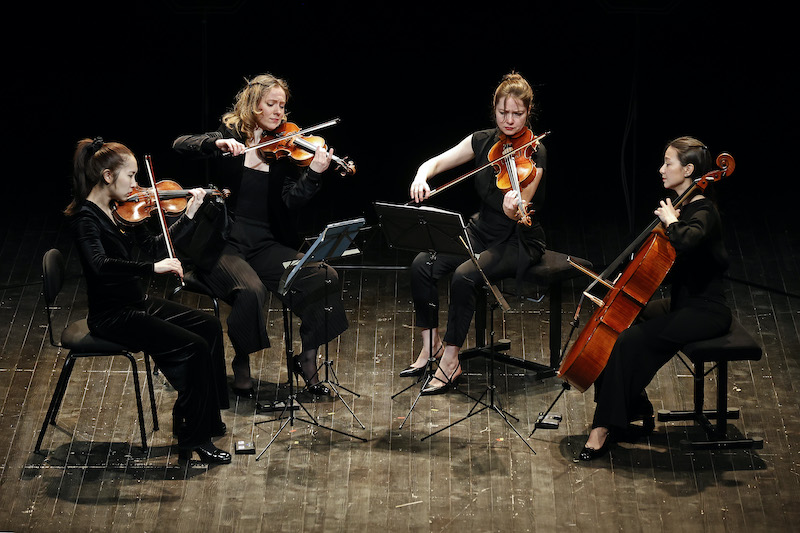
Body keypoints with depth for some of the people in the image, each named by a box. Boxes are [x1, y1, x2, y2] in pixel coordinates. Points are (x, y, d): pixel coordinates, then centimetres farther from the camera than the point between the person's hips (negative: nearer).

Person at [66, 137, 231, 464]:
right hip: (111, 316, -9)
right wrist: (153, 268, -40)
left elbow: (155, 246, 14)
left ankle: (206, 417, 12)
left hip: (137, 302, 9)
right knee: (193, 347, -18)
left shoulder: (122, 210, 7)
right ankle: (194, 439, -9)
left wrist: (189, 215, 6)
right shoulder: (85, 217, -19)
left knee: (209, 326, 5)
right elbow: (100, 265, -35)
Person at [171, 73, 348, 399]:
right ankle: (241, 366, -8)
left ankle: (307, 359, -1)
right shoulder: (230, 137, 4)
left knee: (324, 277, -18)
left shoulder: (283, 150, 8)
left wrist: (314, 173, -24)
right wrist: (217, 144, -26)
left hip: (266, 246, 4)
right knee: (250, 289, -33)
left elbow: (292, 200, -5)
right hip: (223, 246, -3)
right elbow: (180, 145, -9)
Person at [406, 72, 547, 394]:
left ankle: (450, 362, -17)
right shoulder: (483, 141, 1)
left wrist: (514, 208, -48)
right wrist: (421, 178, -21)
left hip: (519, 241, -6)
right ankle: (431, 345, 0)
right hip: (481, 230, 6)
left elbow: (519, 213, -23)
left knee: (464, 276, -31)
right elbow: (435, 163, 2)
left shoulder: (534, 153, -15)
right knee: (422, 265, -16)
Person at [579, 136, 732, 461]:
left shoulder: (703, 213, -18)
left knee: (629, 342, -23)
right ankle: (636, 412, 7)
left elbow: (686, 242, -44)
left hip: (705, 311, -10)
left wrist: (670, 220, -24)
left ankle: (605, 428, -15)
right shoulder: (684, 207, 10)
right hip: (681, 302, 10)